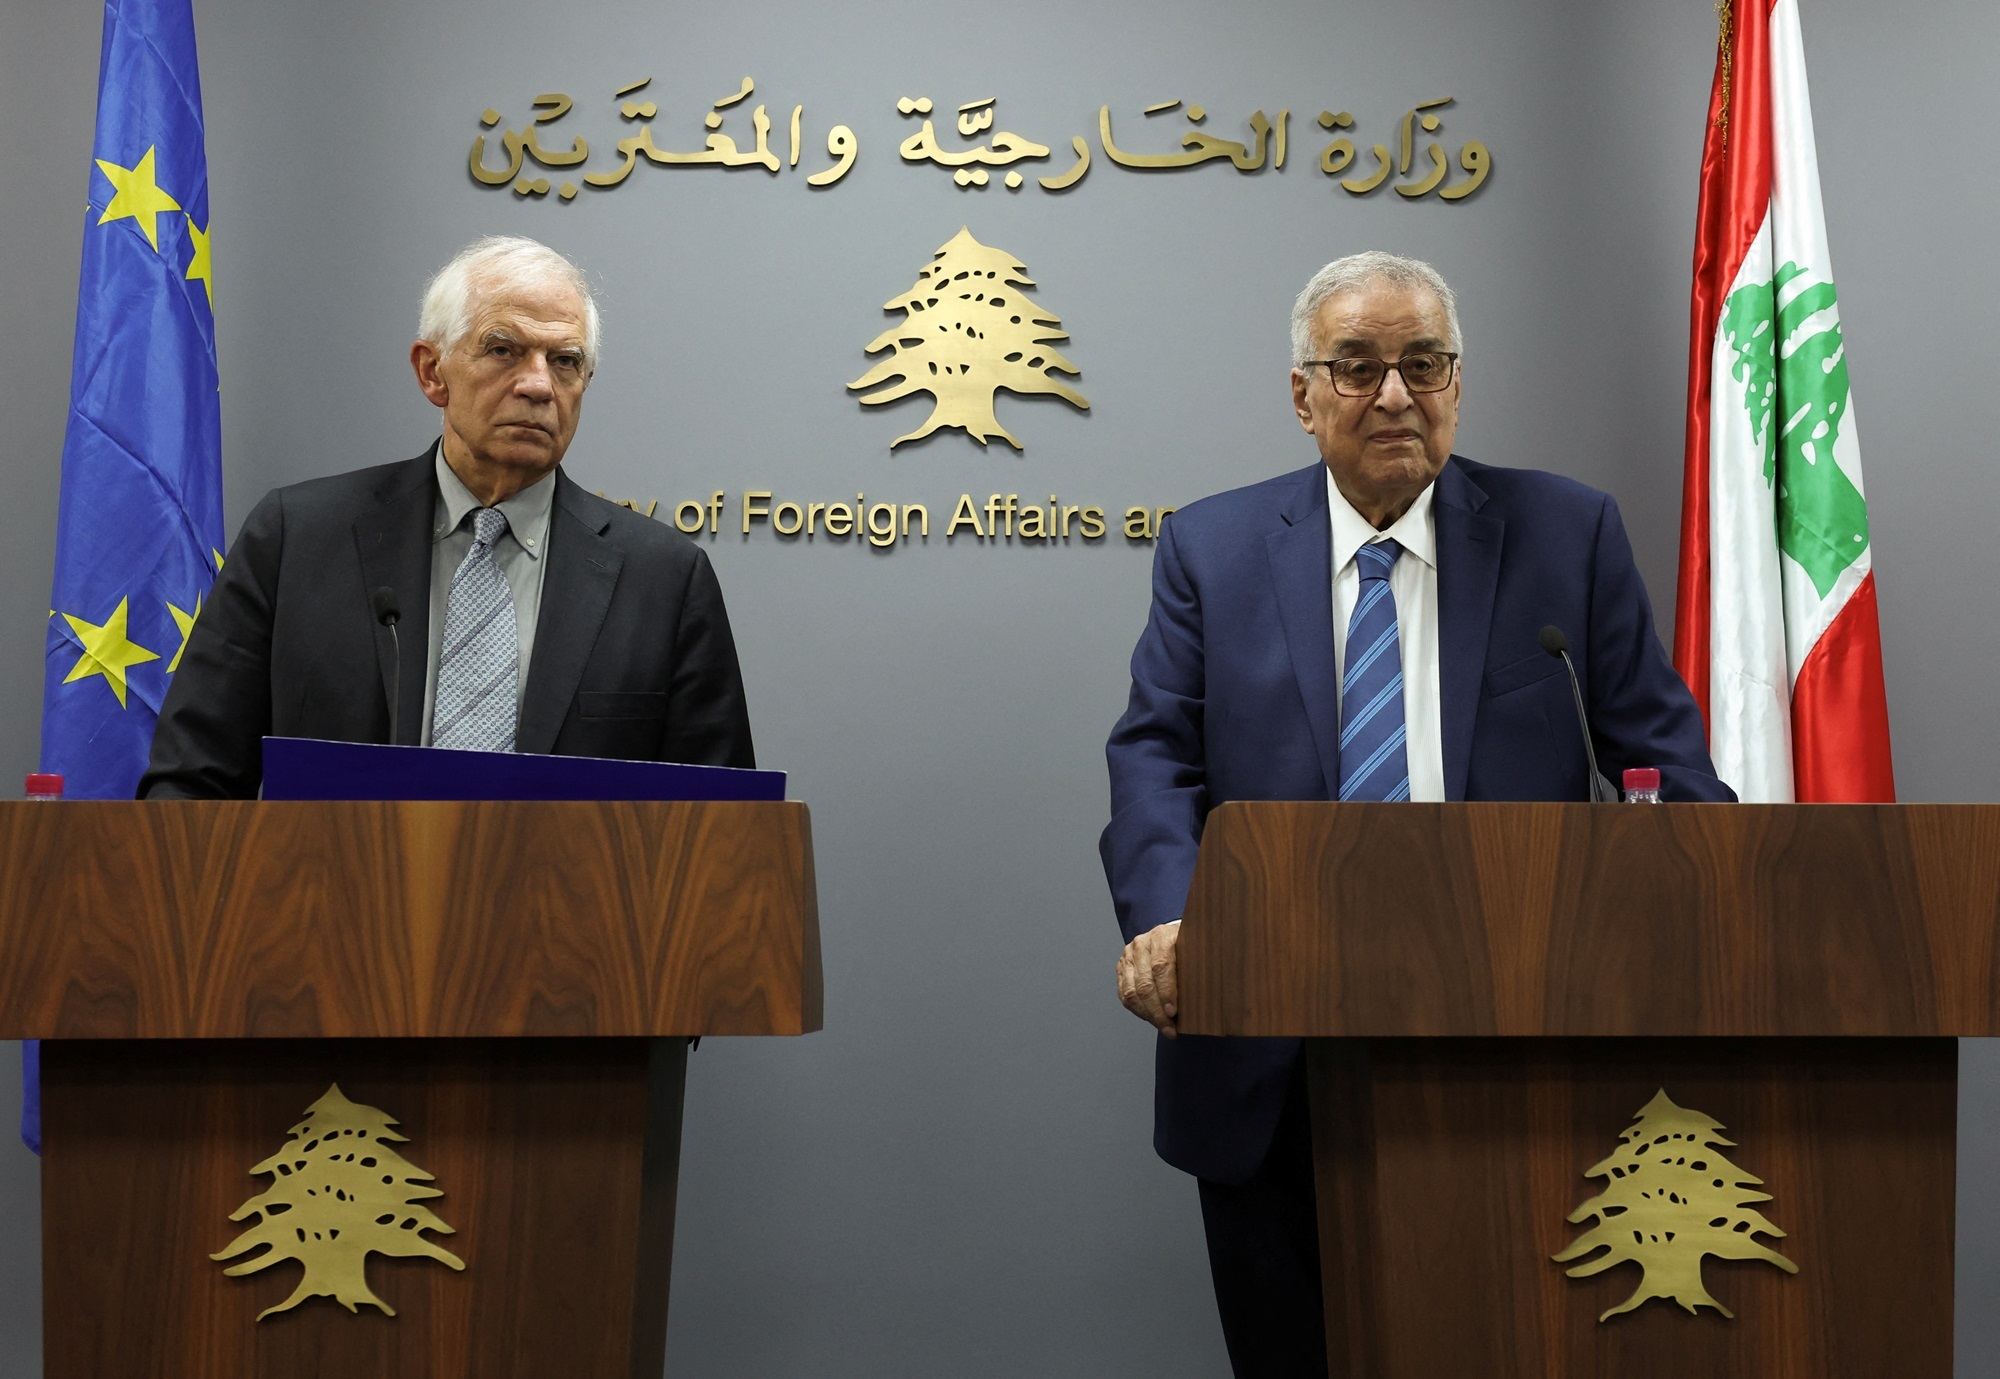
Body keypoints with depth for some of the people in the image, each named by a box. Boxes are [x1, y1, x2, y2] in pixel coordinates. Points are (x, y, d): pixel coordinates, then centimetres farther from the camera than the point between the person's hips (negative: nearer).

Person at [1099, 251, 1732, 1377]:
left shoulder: (1571, 535, 4)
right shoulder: (1211, 548, 5)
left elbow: (1661, 752, 1)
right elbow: (1157, 753, -3)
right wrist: (1165, 913, -22)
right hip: (1272, 1063, 1)